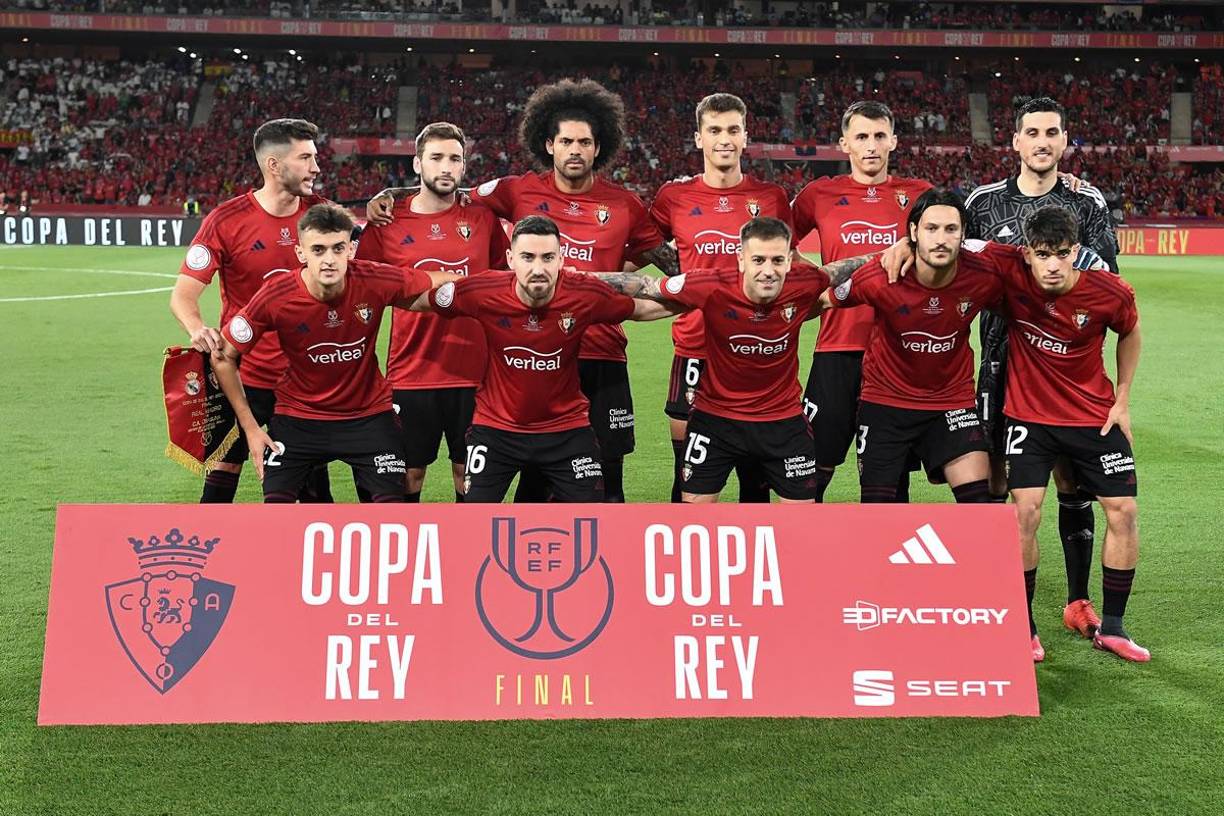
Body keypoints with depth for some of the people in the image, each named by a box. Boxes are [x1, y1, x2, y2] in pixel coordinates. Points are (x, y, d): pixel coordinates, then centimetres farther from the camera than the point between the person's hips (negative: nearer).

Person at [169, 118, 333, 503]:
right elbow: (183, 293, -12)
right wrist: (197, 327, -35)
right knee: (224, 472, 3)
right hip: (245, 373, -3)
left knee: (313, 482, 11)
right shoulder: (226, 221, -12)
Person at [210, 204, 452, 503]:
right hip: (297, 416, -1)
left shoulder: (375, 282, -20)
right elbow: (223, 357, -8)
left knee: (392, 502, -5)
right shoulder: (274, 297, -21)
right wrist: (250, 427, -8)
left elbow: (440, 283, -2)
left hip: (369, 414, 1)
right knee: (275, 502, -10)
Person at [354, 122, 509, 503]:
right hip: (410, 375, -1)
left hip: (472, 374, 1)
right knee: (409, 476, 8)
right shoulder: (388, 223, -1)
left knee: (469, 475, 8)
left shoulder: (483, 218, 3)